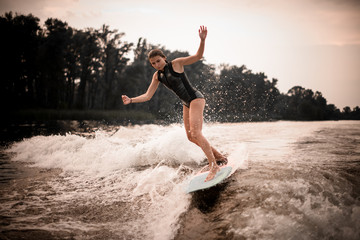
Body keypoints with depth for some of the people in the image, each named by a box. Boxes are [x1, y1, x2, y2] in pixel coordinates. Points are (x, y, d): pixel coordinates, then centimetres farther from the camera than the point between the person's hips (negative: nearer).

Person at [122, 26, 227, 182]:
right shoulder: (157, 76, 8)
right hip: (186, 104, 8)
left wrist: (202, 40, -31)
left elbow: (198, 56, -14)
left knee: (196, 134, -22)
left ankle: (214, 166, -20)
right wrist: (131, 100, -6)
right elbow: (147, 96, 7)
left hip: (196, 98, -8)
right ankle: (219, 157, 21)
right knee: (191, 137, 10)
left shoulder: (176, 64, -9)